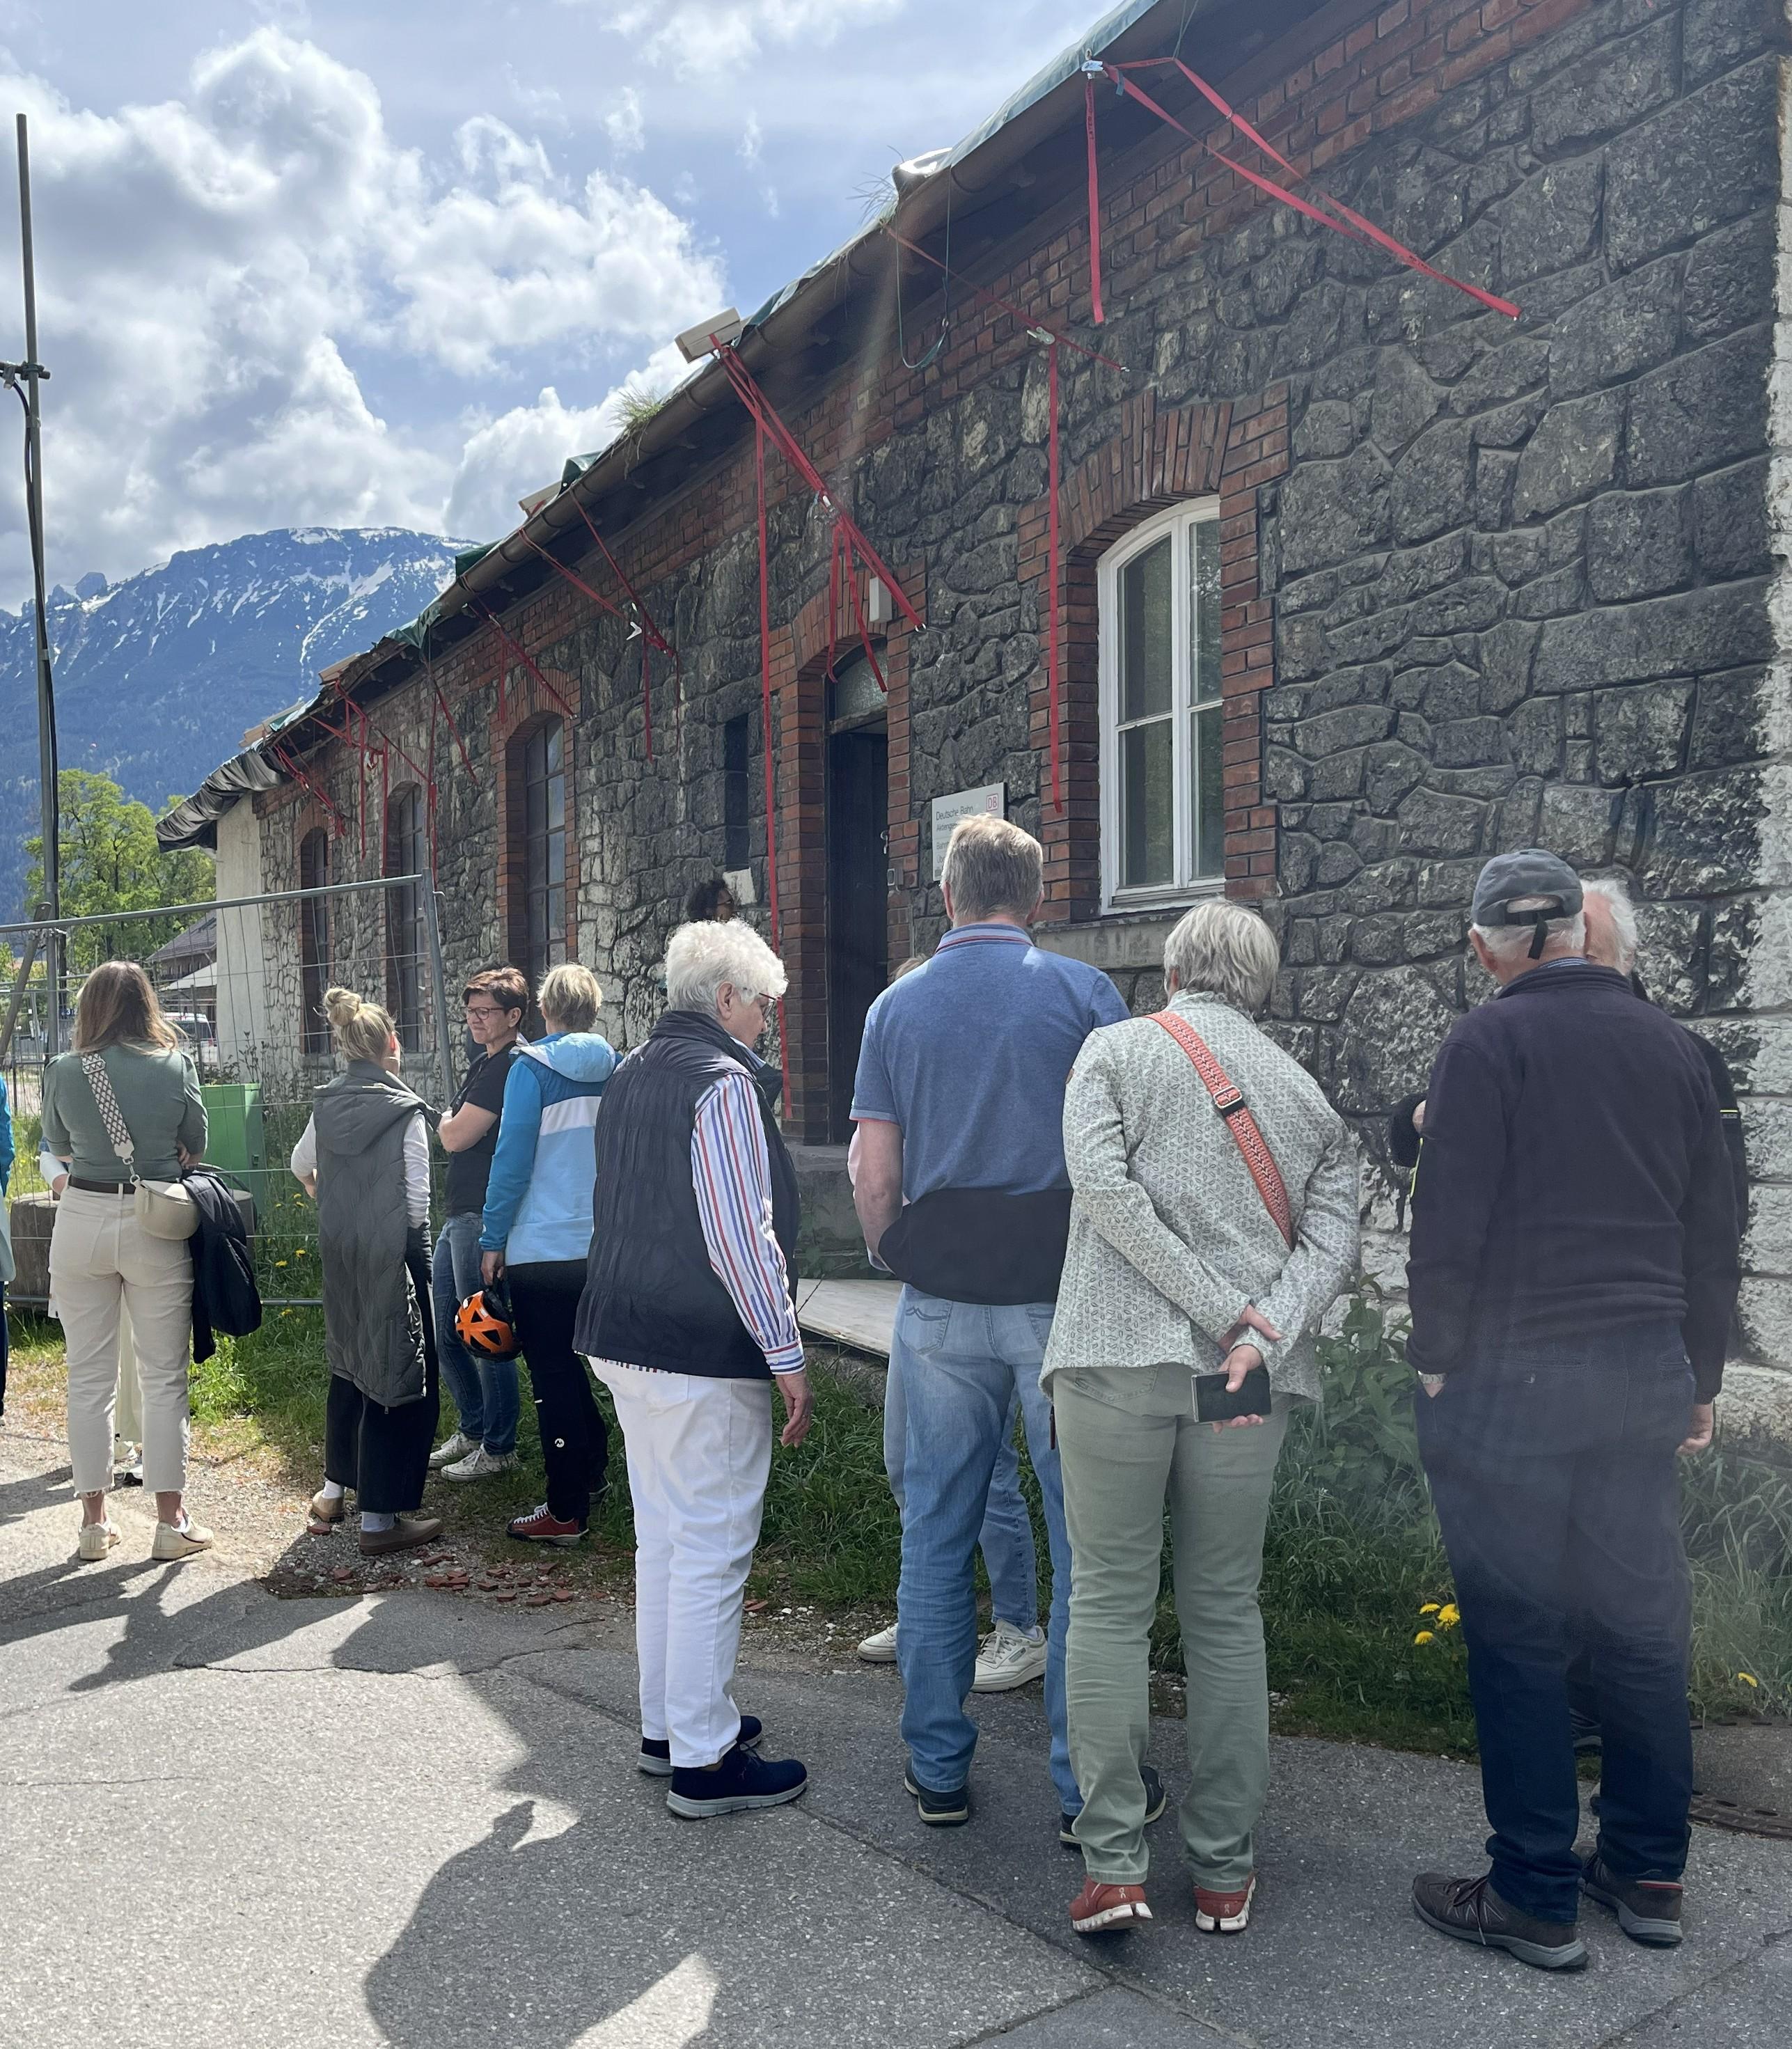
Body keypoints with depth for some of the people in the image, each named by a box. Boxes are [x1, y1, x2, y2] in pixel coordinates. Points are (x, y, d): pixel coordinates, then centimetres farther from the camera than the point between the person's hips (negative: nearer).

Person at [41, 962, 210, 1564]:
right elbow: (196, 1146, 5)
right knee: (164, 1377, 6)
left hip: (82, 1222, 1)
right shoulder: (175, 1065, -5)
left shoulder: (63, 1070, -3)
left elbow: (57, 1148, 13)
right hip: (156, 1223, -1)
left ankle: (94, 1520, 19)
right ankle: (171, 1522, 10)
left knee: (89, 1377, 11)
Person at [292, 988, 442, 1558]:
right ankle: (380, 1519, 3)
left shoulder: (326, 1104, 3)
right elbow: (417, 1196, -13)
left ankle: (333, 1492, 35)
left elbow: (300, 1164, 21)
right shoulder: (404, 1110, -14)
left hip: (339, 1252, 7)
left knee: (350, 1365, 23)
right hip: (394, 1255, -6)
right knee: (398, 1380, 1)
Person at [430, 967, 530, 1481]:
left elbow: (455, 1137, -17)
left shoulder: (511, 1066, -16)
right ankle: (472, 1430, 31)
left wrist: (447, 1122, 1)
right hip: (458, 1215, 10)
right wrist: (454, 1123, 5)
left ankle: (499, 1448, 12)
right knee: (444, 1332, 17)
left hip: (484, 1216, -10)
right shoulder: (484, 1062, 16)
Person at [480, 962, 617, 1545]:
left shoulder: (532, 1069, -9)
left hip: (542, 1249, -5)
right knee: (569, 1364, 22)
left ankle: (566, 1513, 7)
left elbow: (513, 1158, -12)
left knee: (552, 1376, 2)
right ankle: (591, 1469, 30)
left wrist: (493, 1239, -4)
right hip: (601, 1247, 5)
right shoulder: (615, 1070, 5)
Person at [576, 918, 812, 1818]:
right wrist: (787, 1355, -15)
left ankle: (666, 1725, 30)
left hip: (624, 1337, 10)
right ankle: (703, 1760, 8)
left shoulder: (631, 1072, 14)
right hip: (703, 1350, -10)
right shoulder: (723, 1080, -15)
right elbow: (741, 1234, -19)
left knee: (661, 1538, 18)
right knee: (711, 1551, -1)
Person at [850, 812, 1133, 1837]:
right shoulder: (1084, 993, -2)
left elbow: (875, 1184, 3)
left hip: (941, 1306, 3)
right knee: (1087, 1541, 7)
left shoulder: (897, 1008, 5)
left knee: (937, 1536, 12)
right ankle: (1090, 1784, 14)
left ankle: (939, 1771, 23)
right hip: (1063, 1301, -2)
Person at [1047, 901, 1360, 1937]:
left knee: (1110, 1601, 5)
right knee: (1227, 1611, 11)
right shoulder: (1304, 1088, 14)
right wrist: (1259, 1336, -11)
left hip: (1119, 1355, -3)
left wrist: (1226, 1310, -11)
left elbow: (1105, 1184, -10)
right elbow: (1334, 1236, 0)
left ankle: (1114, 1863, 5)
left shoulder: (1118, 1048, 5)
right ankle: (1226, 1872, 17)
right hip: (1250, 1383, 3)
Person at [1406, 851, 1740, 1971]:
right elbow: (1713, 1235, 13)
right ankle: (1649, 1874, 27)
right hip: (1645, 1377, 6)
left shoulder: (1489, 1043, -9)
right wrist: (1700, 1375, 21)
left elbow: (1450, 1224, -13)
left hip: (1511, 1377, -6)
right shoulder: (1671, 1043, 9)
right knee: (1642, 1624, 15)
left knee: (1520, 1636, 2)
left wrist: (1439, 1361, -3)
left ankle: (1538, 1899, 11)